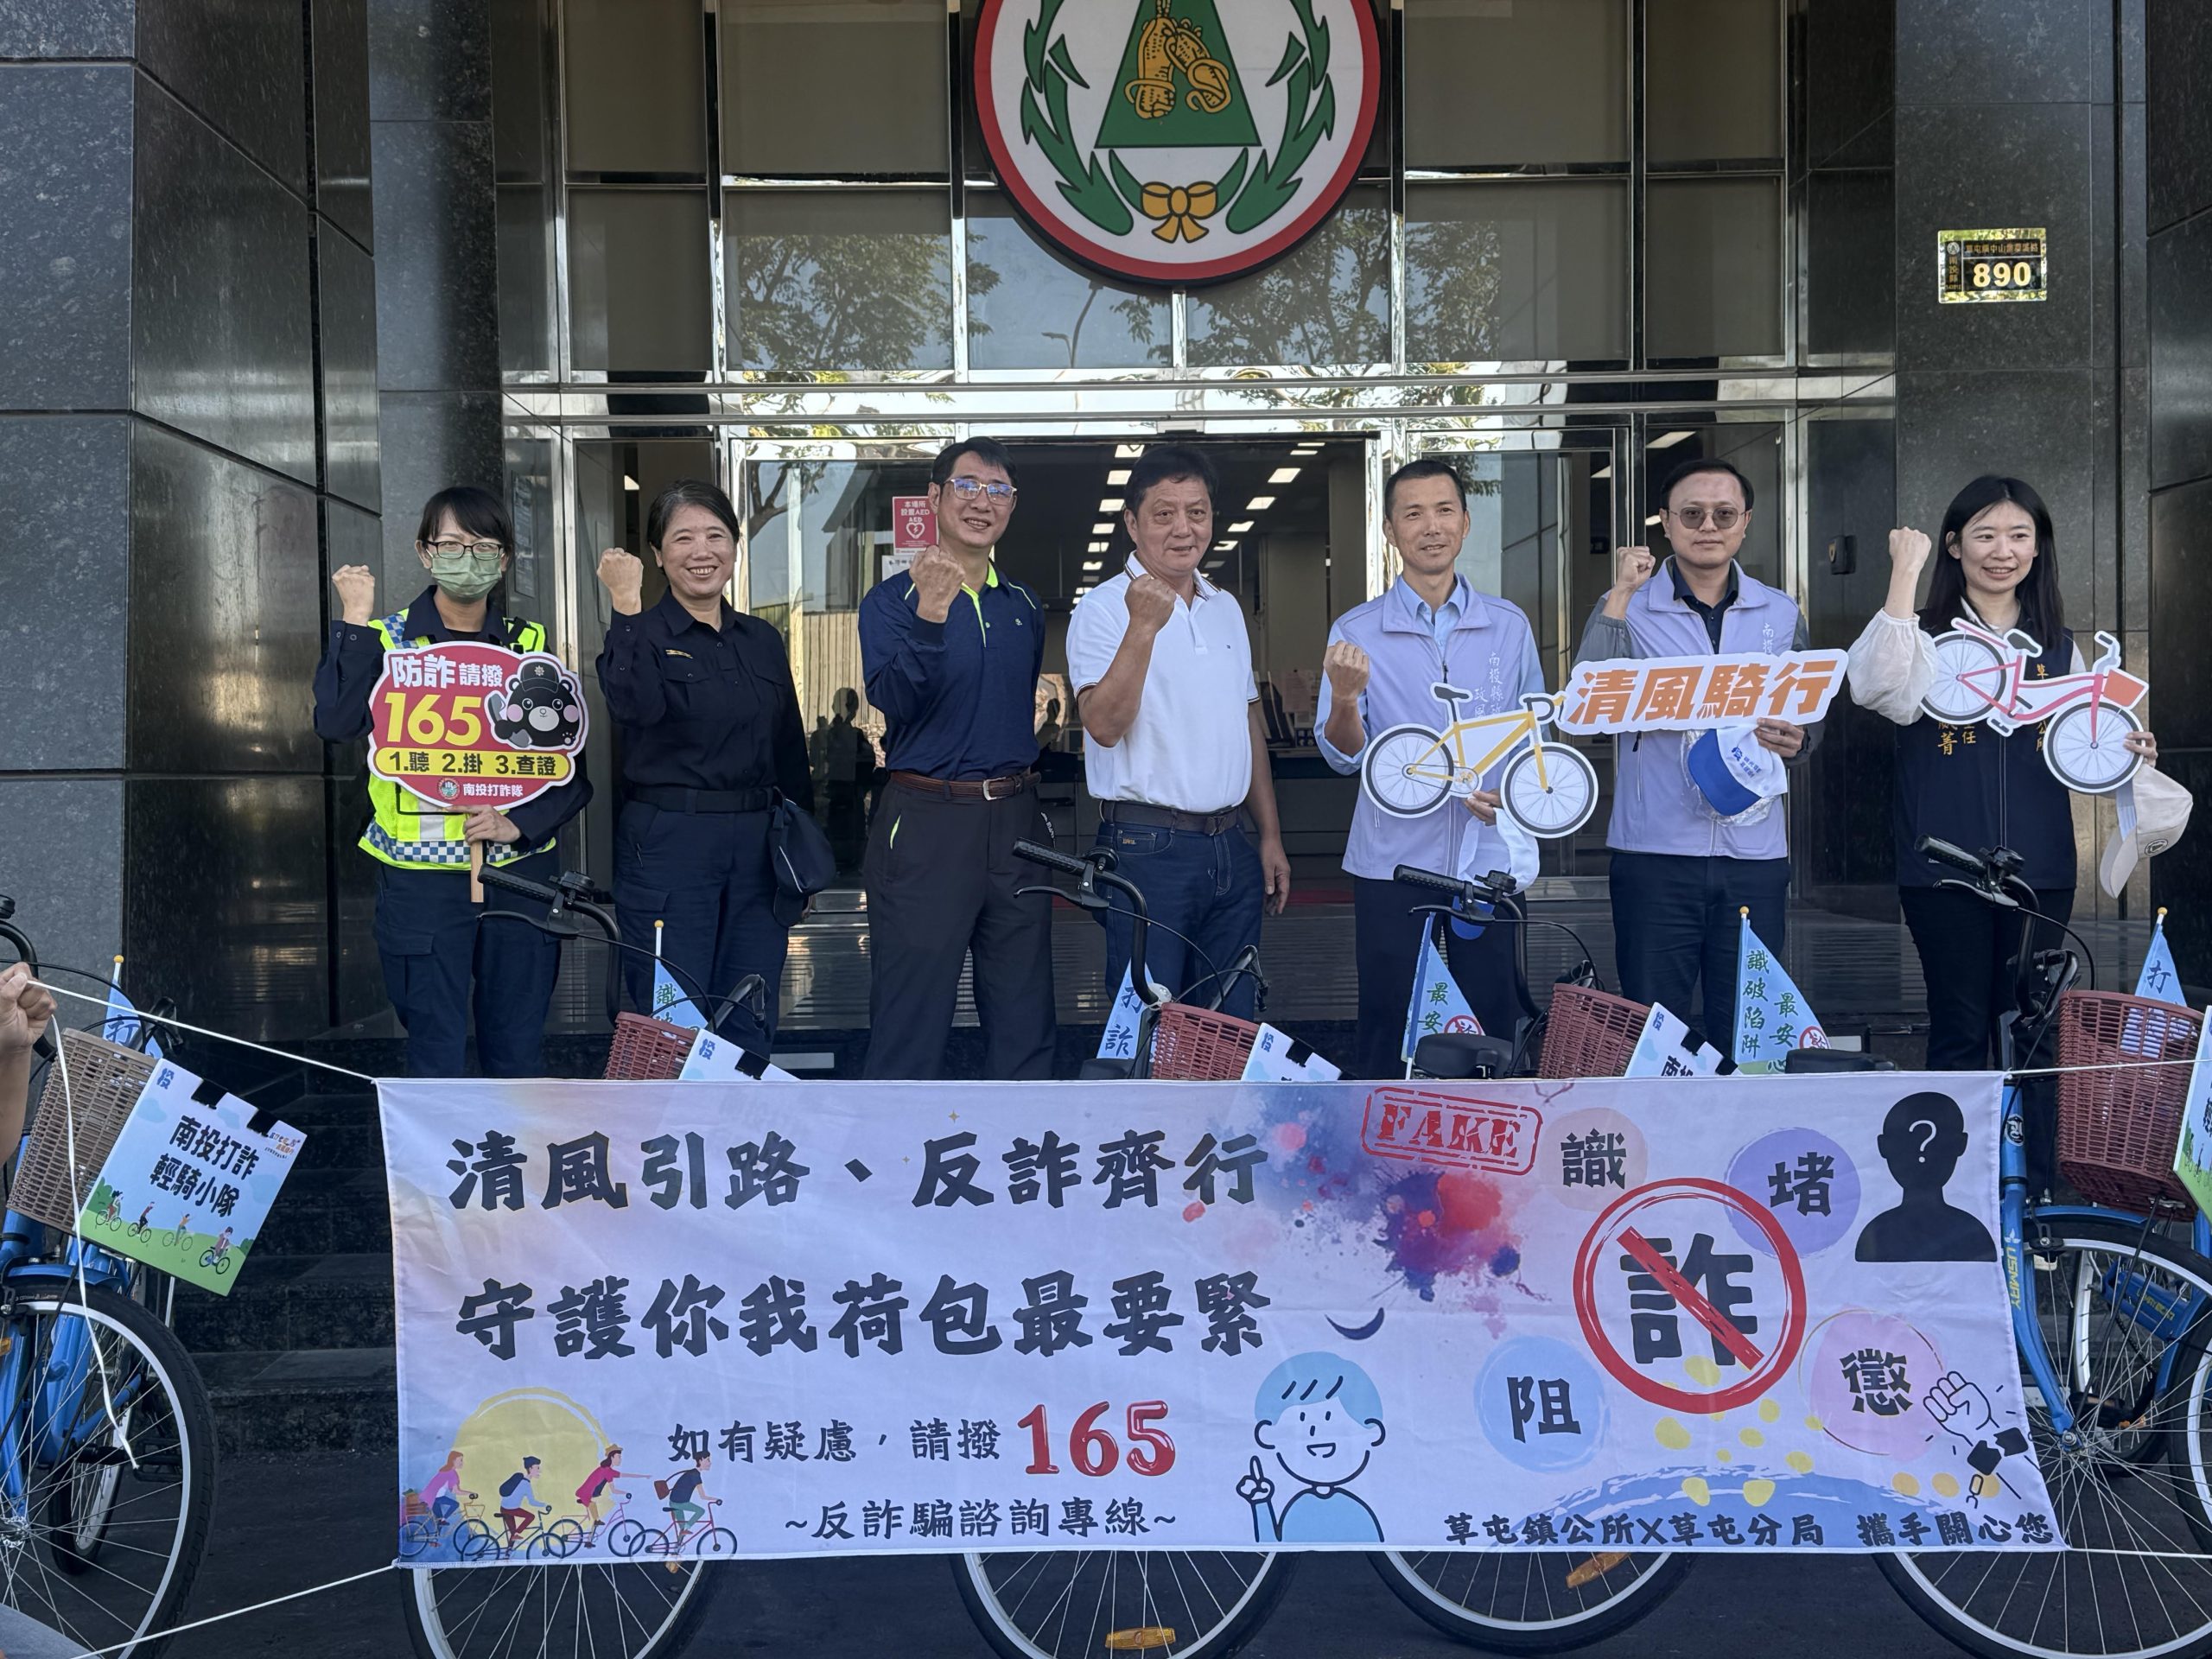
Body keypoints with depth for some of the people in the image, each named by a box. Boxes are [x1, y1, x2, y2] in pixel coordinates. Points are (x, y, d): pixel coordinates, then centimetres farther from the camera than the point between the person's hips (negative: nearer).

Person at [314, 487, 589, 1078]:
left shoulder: (530, 644, 8)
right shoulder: (386, 640, 3)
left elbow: (569, 764, 6)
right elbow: (337, 723, -16)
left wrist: (521, 821, -10)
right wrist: (355, 623, -17)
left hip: (519, 868, 2)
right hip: (422, 876, -2)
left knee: (519, 1052, 8)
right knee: (436, 1053, 1)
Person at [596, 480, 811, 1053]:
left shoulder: (762, 640, 12)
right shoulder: (641, 634, -3)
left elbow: (791, 754, 17)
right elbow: (637, 706, -26)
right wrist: (627, 609, -25)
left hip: (757, 847, 5)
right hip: (667, 848, -4)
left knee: (751, 1029, 8)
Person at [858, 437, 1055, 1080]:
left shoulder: (1025, 606, 13)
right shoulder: (893, 599, -4)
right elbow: (893, 702, -20)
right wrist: (930, 617, -34)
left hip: (1016, 821, 5)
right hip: (926, 820, -5)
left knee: (1026, 1021, 11)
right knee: (911, 1022, -2)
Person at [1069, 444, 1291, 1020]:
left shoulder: (1226, 608, 15)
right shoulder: (1104, 609, -7)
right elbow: (1103, 725, -21)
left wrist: (1270, 836, 17)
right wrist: (1143, 628, -29)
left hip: (1231, 849, 7)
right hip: (1148, 848, -6)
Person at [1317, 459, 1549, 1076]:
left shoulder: (1509, 626, 7)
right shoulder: (1357, 632, 1)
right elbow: (1342, 755, -3)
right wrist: (1345, 698, -24)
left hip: (1488, 856, 2)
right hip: (1393, 858, -1)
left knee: (1493, 1027, 6)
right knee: (1385, 1033, 4)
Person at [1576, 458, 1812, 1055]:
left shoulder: (1781, 614, 12)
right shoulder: (1627, 608, 3)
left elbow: (1805, 722, 17)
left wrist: (1793, 745, -7)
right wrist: (1621, 595, -14)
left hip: (1754, 853, 2)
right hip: (1655, 852, -2)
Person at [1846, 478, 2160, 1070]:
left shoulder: (2059, 647, 13)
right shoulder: (1927, 635, 0)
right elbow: (1878, 689, -23)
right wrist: (1905, 574, -22)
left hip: (2039, 868, 4)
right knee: (1959, 1032, 1)